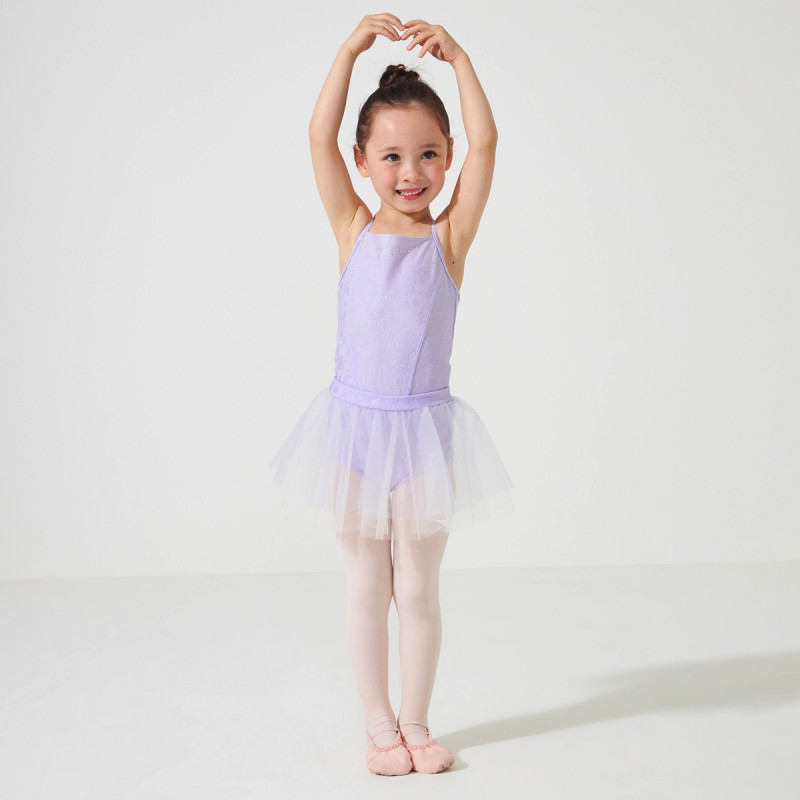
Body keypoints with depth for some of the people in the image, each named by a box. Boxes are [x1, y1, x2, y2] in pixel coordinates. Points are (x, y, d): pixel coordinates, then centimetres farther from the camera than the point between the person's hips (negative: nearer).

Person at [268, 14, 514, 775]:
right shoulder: (353, 230, 1)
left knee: (418, 589, 9)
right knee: (367, 587, 11)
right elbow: (320, 135, -8)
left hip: (424, 428, 0)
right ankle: (379, 725, 24)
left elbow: (485, 144, -11)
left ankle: (415, 721, 25)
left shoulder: (450, 237, -1)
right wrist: (352, 47, -15)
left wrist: (456, 56, -15)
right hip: (355, 424, 1)